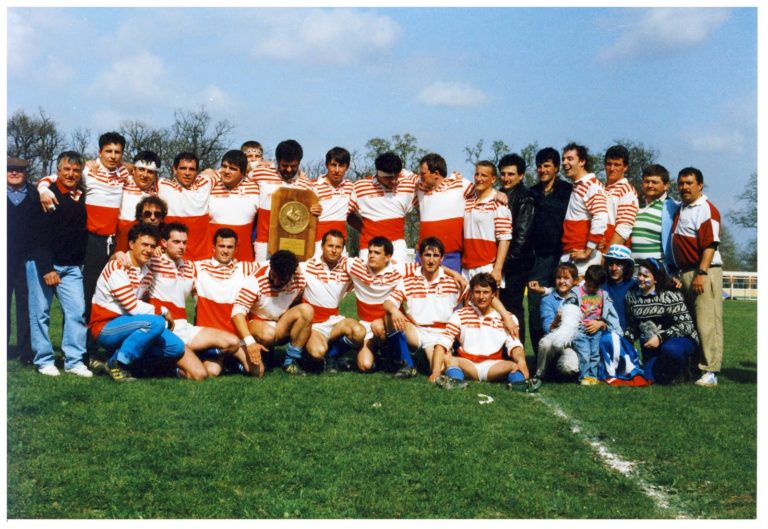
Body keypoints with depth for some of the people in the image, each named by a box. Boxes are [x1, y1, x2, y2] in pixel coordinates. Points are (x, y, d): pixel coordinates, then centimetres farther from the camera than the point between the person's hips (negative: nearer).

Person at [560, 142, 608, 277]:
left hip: (583, 257, -8)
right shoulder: (573, 188, 19)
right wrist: (565, 252, 15)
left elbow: (600, 220, -21)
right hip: (567, 255, 8)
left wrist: (587, 252, -18)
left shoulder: (592, 185, -9)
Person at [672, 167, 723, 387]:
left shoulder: (706, 209, -9)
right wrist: (676, 272, 16)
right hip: (685, 273, 9)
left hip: (704, 271, -9)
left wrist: (701, 273, -23)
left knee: (707, 323, -10)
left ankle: (710, 371, -10)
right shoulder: (680, 209, 17)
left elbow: (710, 244, -17)